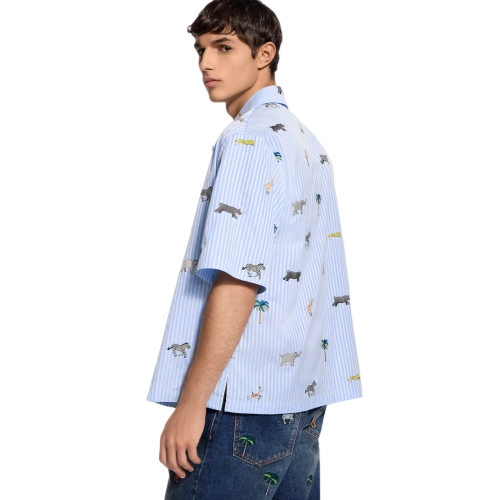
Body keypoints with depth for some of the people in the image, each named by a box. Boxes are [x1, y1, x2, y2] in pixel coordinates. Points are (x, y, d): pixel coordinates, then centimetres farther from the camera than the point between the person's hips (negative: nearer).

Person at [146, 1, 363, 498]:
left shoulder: (249, 137, -11)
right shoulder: (307, 143, 17)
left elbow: (238, 282, -20)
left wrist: (191, 402, -17)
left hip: (242, 402, -9)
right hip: (303, 402, 9)